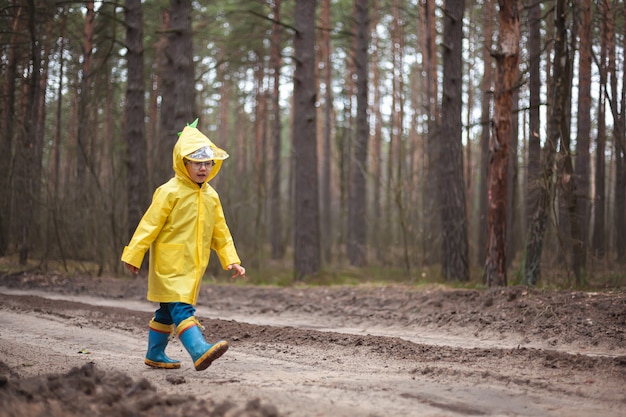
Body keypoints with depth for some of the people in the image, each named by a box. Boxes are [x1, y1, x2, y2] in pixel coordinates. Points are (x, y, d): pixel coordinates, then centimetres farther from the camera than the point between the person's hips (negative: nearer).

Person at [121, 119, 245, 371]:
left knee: (168, 311, 17)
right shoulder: (170, 192, -10)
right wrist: (133, 255, -9)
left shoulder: (211, 196, 10)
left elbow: (220, 232, 16)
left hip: (193, 266, 7)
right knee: (181, 308, -18)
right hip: (170, 264, -7)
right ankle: (200, 352, -33)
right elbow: (149, 225, -10)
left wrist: (231, 261, 11)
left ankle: (155, 355, 27)